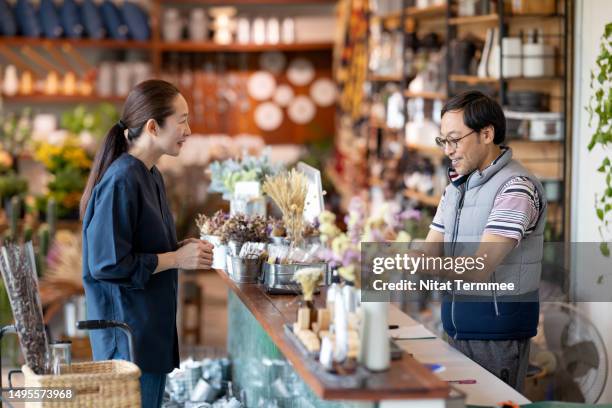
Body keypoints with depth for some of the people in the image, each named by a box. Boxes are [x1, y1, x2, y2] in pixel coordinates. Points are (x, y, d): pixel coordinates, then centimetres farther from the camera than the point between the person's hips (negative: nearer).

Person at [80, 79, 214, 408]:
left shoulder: (151, 177, 10)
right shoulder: (121, 181, -19)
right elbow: (107, 264, -22)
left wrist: (180, 249, 3)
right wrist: (176, 259, -16)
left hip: (153, 328, 9)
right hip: (128, 331, -9)